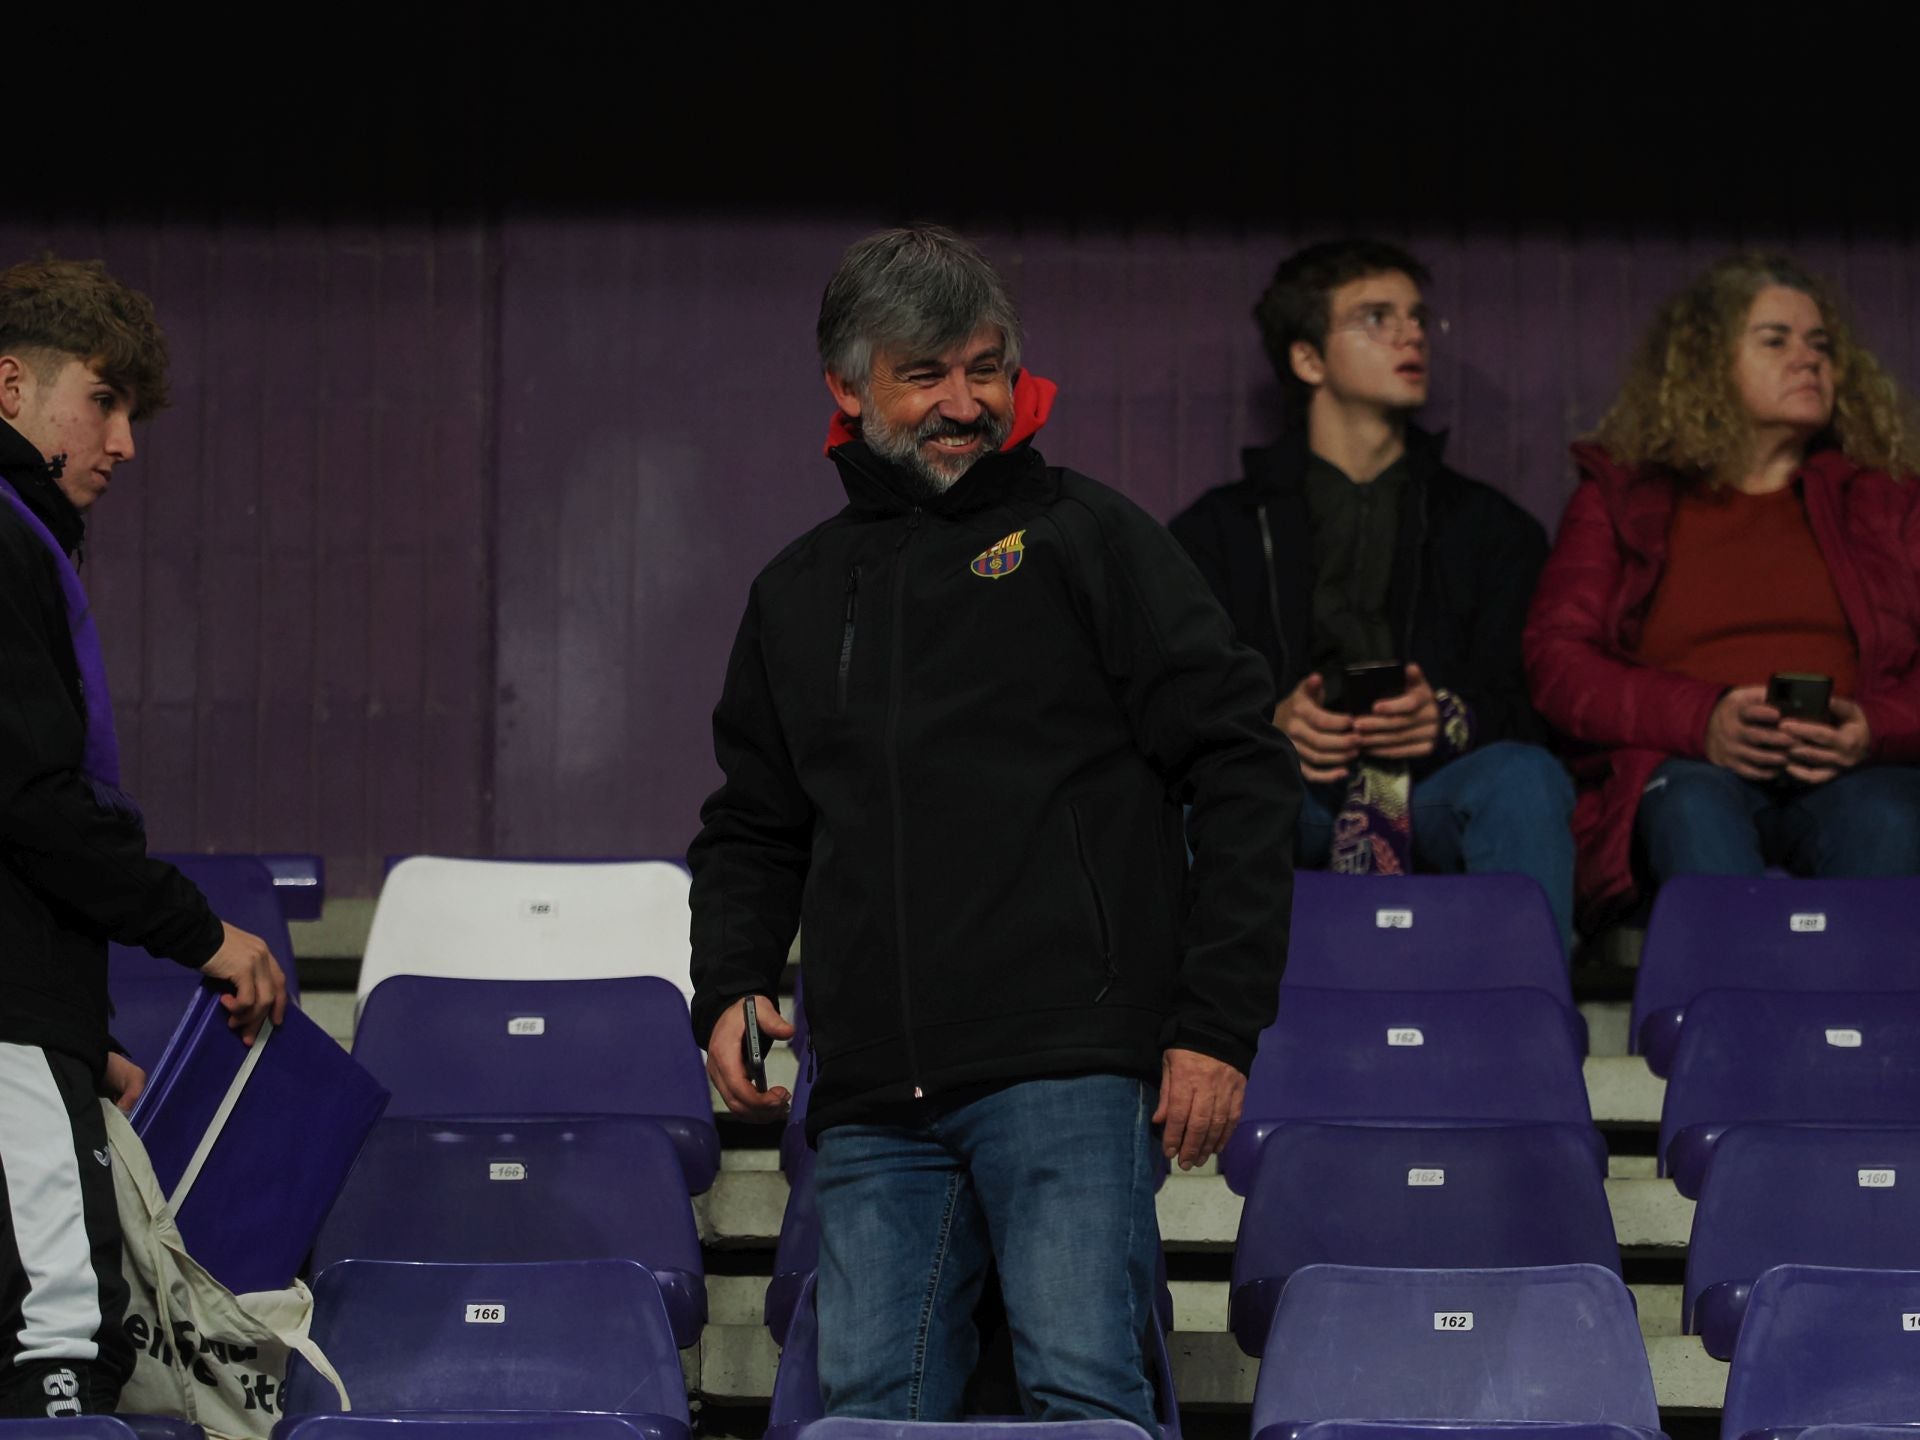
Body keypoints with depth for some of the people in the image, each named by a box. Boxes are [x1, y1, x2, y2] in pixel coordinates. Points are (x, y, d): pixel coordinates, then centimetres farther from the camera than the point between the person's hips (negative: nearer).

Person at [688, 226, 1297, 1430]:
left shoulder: (1088, 540, 5)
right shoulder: (798, 594, 20)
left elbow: (1239, 767, 1)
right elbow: (754, 830, 28)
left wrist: (1218, 1023, -6)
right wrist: (730, 986, 8)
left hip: (1068, 1070, -4)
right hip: (873, 1103, 5)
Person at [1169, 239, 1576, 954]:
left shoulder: (1492, 527, 23)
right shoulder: (1222, 529, 20)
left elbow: (1531, 706, 10)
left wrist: (1449, 721, -15)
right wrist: (1269, 725, -16)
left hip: (1436, 788, 1)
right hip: (1287, 794, -1)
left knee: (1524, 777, -34)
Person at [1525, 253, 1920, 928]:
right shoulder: (1619, 498, 22)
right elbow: (1556, 657, 6)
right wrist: (1701, 721, -11)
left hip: (1852, 774, 1)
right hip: (1687, 770, -1)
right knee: (1694, 806, -38)